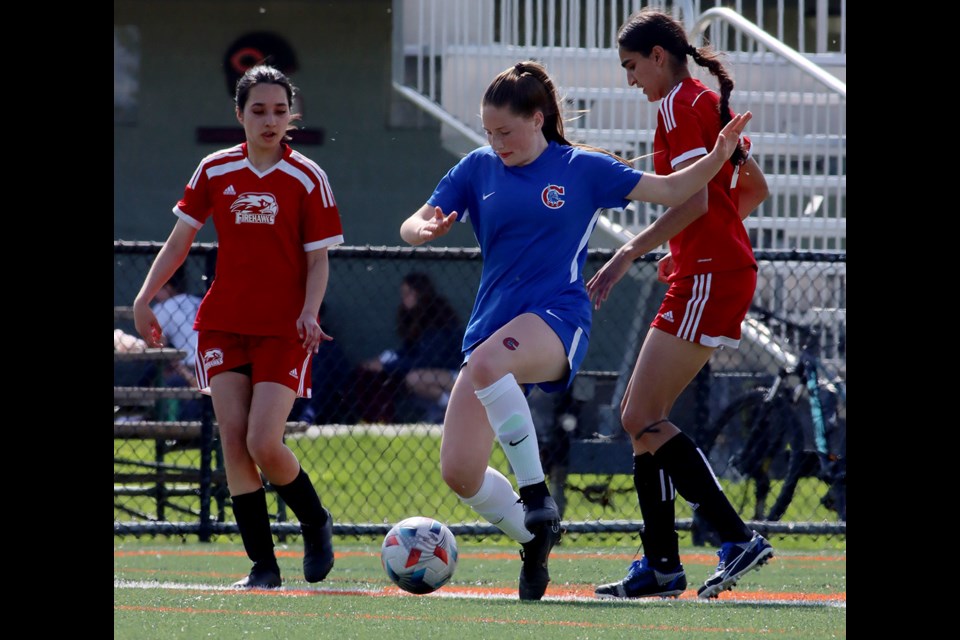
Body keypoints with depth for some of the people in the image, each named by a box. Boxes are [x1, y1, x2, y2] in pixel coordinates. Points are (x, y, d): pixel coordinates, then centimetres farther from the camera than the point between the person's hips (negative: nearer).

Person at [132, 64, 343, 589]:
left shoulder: (307, 179, -2)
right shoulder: (215, 171, 5)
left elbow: (318, 258, -1)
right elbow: (180, 240, 11)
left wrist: (310, 311, -17)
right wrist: (145, 298, 2)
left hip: (284, 330, -3)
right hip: (223, 324, 3)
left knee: (264, 443, -14)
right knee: (233, 438, -8)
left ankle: (316, 524, 15)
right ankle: (263, 565, -2)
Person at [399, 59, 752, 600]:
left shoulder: (582, 169, 4)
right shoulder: (478, 169, 10)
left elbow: (670, 190, 7)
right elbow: (411, 226, 8)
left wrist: (717, 157, -10)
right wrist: (423, 230, -15)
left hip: (557, 318, -5)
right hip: (494, 325, 5)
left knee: (486, 363, -40)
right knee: (459, 473, -7)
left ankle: (536, 492, -29)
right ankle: (535, 540, 19)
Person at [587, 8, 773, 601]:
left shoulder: (681, 106, -10)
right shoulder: (711, 103, 19)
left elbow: (695, 200, -21)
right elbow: (754, 189, 26)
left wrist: (629, 254, -23)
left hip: (709, 278, -10)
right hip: (729, 271, 10)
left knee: (642, 418, -12)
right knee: (643, 417, 10)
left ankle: (738, 537, -14)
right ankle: (661, 564, 9)